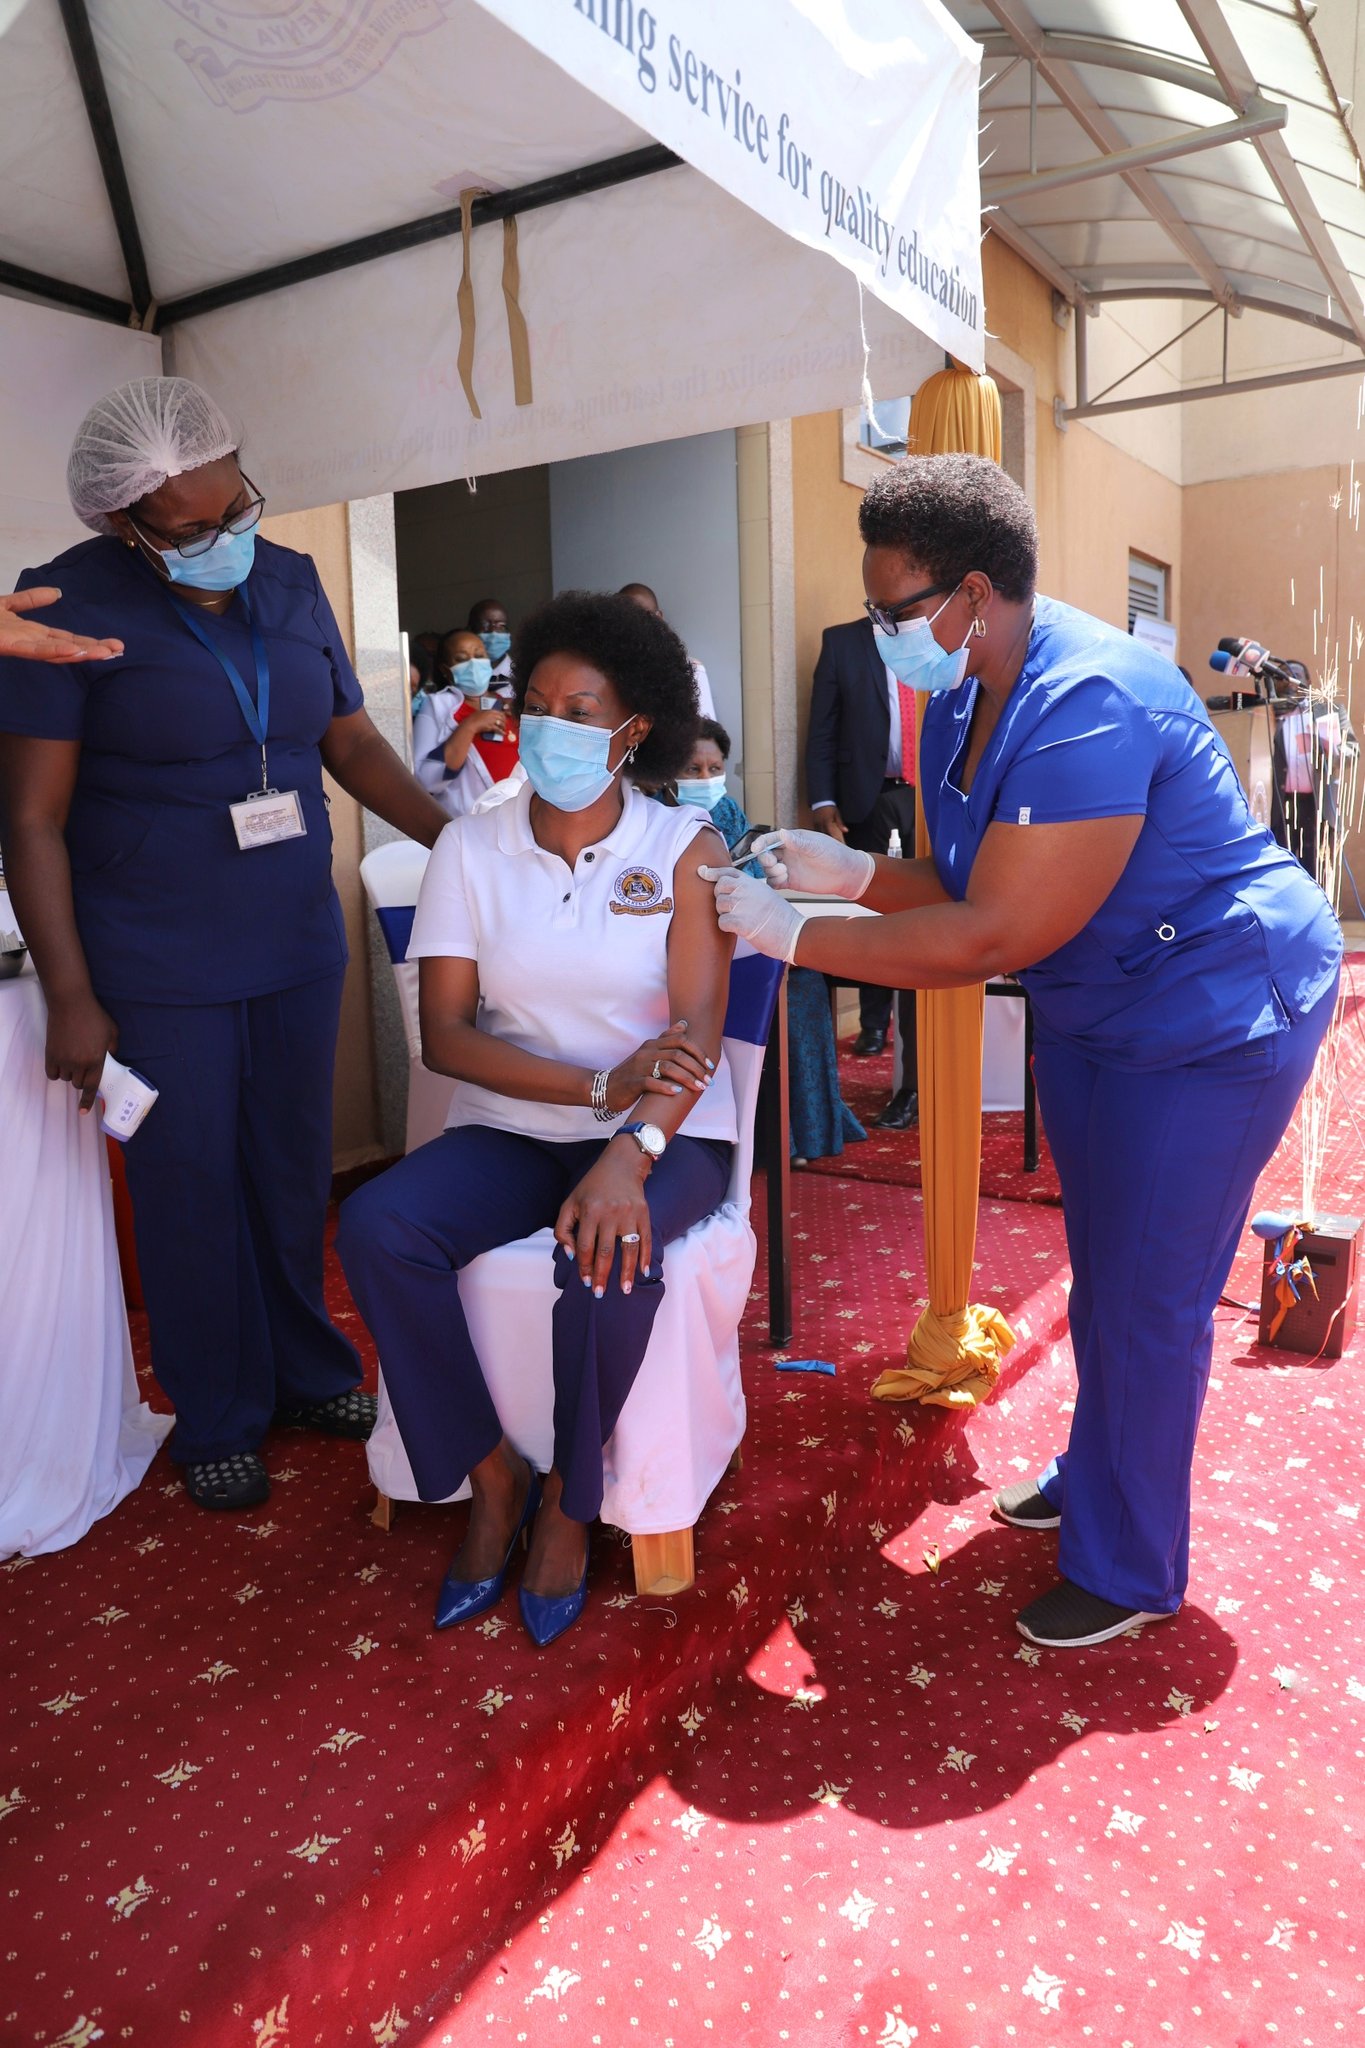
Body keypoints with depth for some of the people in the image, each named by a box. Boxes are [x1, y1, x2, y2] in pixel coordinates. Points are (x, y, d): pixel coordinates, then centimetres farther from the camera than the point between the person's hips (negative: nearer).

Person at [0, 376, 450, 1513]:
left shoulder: (293, 584, 5)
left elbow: (354, 744, 12)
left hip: (299, 947, 4)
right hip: (159, 971, -4)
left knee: (295, 1172, 14)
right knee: (193, 1191, 6)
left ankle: (307, 1370, 35)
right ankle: (220, 1420, 26)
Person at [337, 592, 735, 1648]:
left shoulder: (685, 847, -4)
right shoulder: (472, 848, 2)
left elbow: (698, 1029, -14)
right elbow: (445, 1032, -4)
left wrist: (629, 1151, -32)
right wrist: (601, 1084, -18)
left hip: (665, 1132, -2)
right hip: (512, 1128, 3)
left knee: (609, 1255, -34)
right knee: (376, 1227, -24)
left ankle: (567, 1501, -3)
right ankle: (492, 1476, -3)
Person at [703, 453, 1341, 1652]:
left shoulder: (1088, 709, -31)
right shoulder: (959, 710, 0)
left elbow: (989, 937, -33)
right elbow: (969, 888, 3)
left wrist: (794, 936, -27)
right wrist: (852, 871, -13)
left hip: (1215, 1015, -9)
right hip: (1090, 1015, 9)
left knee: (1148, 1300, -1)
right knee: (1100, 1272, 20)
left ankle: (1128, 1573, 18)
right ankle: (1095, 1478, 41)